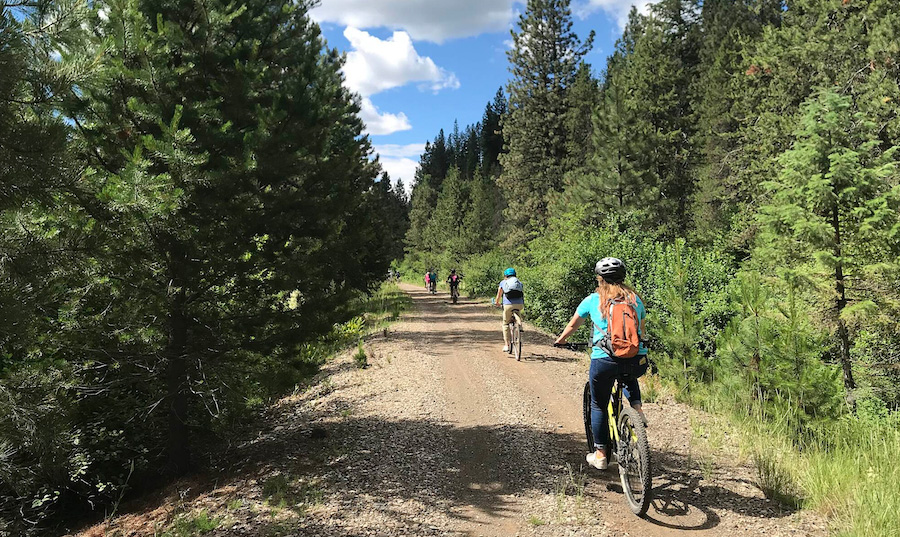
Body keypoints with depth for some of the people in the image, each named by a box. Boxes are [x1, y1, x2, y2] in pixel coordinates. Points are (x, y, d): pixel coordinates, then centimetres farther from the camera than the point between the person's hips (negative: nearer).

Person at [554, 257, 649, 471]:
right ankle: (637, 409, 16)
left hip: (605, 360, -3)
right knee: (629, 378, 40)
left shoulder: (592, 300, 6)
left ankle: (600, 455, 24)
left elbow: (573, 325, 20)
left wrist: (560, 340, 40)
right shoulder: (635, 298, 13)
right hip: (637, 361, 3)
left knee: (598, 406, 18)